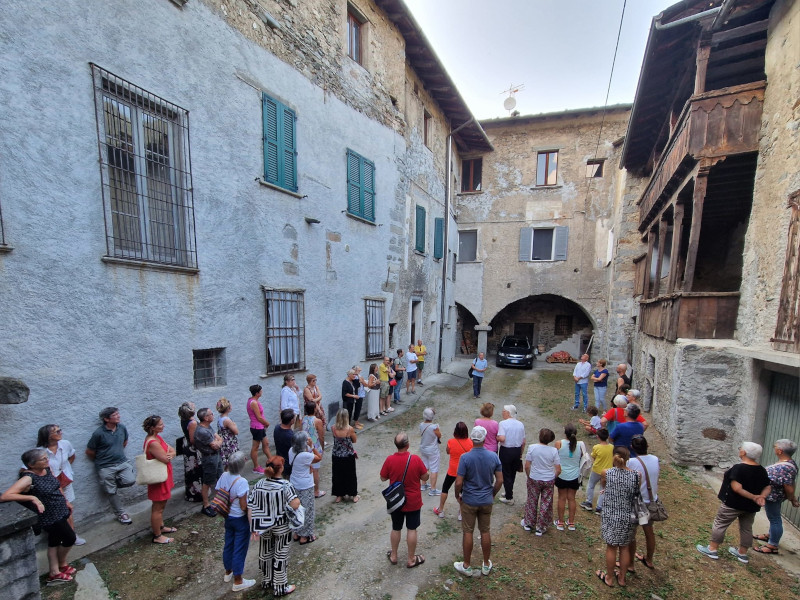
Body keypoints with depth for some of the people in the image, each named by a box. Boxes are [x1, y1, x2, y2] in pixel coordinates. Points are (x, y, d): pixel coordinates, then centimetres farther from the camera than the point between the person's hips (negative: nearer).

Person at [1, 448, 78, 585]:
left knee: (55, 540, 21)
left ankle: (54, 573, 37)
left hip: (61, 512, 7)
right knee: (70, 539, 9)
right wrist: (33, 498, -37)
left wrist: (66, 502, 18)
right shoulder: (28, 478, -27)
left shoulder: (46, 469, -4)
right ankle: (62, 564, 37)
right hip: (50, 517, -7)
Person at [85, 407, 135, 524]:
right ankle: (121, 514, 25)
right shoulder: (99, 433, -18)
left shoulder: (122, 428, -4)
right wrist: (100, 461, 8)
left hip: (122, 462, 4)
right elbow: (89, 452, -4)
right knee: (111, 492, 7)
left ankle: (112, 483, 17)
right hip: (105, 467, -3)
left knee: (130, 481, -14)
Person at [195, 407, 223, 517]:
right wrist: (217, 442, -2)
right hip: (210, 458, -9)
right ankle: (206, 506, 20)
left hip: (216, 455, 9)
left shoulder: (208, 426, 2)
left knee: (220, 479, 21)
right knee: (207, 483, 6)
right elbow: (215, 445, -21)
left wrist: (216, 442, -14)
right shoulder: (202, 431, -28)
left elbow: (220, 439, 4)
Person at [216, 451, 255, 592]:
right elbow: (244, 506, -25)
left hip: (228, 517, 7)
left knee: (228, 545, 24)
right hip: (241, 519, -7)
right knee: (240, 549, 10)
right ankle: (238, 581, 24)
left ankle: (228, 572, 45)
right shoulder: (241, 482, -30)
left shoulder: (224, 476, -12)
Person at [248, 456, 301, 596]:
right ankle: (280, 587, 31)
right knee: (280, 555, 15)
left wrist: (253, 527, -1)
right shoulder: (285, 486, -25)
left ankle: (266, 581, 46)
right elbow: (295, 505, -31)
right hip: (281, 527, -4)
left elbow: (250, 507, -9)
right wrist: (297, 499, -10)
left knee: (265, 553, 25)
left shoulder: (259, 484, -12)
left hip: (263, 526, 5)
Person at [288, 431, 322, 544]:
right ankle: (304, 536, 26)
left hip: (294, 484, 7)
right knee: (306, 511, 12)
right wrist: (312, 446, -20)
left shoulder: (291, 451, -8)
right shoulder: (305, 455, -31)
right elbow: (319, 458, -16)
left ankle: (296, 533, 38)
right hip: (305, 487, -7)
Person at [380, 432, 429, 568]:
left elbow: (383, 478, -3)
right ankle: (411, 559, 28)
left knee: (396, 529, 19)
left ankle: (393, 556, 36)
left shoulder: (389, 460, -17)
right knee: (411, 529, 14)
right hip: (413, 502, -2)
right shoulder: (416, 459, -22)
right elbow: (425, 477, -9)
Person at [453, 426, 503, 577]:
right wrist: (492, 494, 13)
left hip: (469, 501, -3)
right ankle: (486, 565, 33)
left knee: (467, 532, 12)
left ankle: (466, 566, 26)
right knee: (486, 532, 18)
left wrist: (457, 495, 0)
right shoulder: (493, 456, -10)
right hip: (487, 501, 3)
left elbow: (459, 482, -19)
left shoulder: (465, 457, -21)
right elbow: (500, 480, -3)